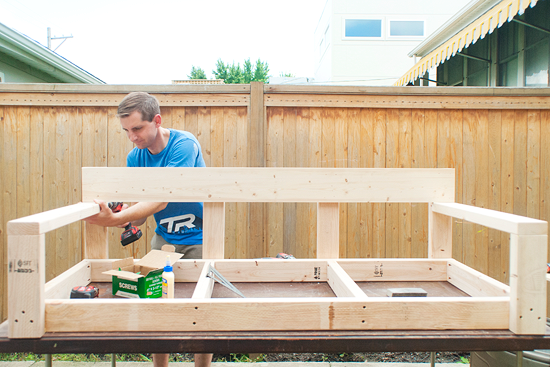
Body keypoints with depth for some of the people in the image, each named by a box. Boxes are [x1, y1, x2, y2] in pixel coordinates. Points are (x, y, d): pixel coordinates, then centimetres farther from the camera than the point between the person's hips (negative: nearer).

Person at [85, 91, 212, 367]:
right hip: (164, 237, 5)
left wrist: (115, 219, -40)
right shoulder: (135, 158, -2)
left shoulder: (184, 144, -20)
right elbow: (139, 217, -1)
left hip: (198, 238, -4)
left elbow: (161, 201, -30)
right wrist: (123, 216, -24)